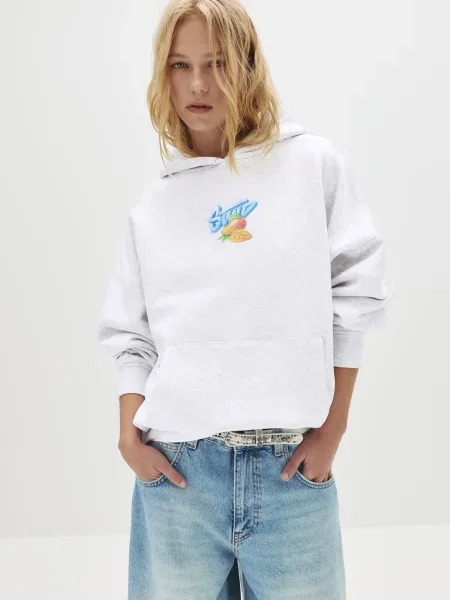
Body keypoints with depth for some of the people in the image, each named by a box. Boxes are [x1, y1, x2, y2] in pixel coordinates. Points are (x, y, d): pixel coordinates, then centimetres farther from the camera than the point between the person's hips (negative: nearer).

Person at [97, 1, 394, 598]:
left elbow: (356, 296, 1)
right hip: (177, 469, 2)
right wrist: (130, 433, -3)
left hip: (294, 468, -1)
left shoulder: (312, 163, 3)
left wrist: (333, 427, -3)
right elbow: (129, 334, 10)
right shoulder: (153, 206, 9)